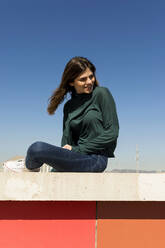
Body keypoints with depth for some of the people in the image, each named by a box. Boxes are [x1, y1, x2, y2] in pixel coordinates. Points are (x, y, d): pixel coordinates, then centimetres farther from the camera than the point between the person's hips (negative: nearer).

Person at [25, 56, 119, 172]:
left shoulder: (101, 94, -2)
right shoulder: (69, 106, 14)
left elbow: (112, 133, -8)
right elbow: (66, 140, 12)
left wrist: (77, 149, -9)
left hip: (95, 159, -6)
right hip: (76, 158, 6)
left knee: (38, 148, -21)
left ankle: (31, 168, 10)